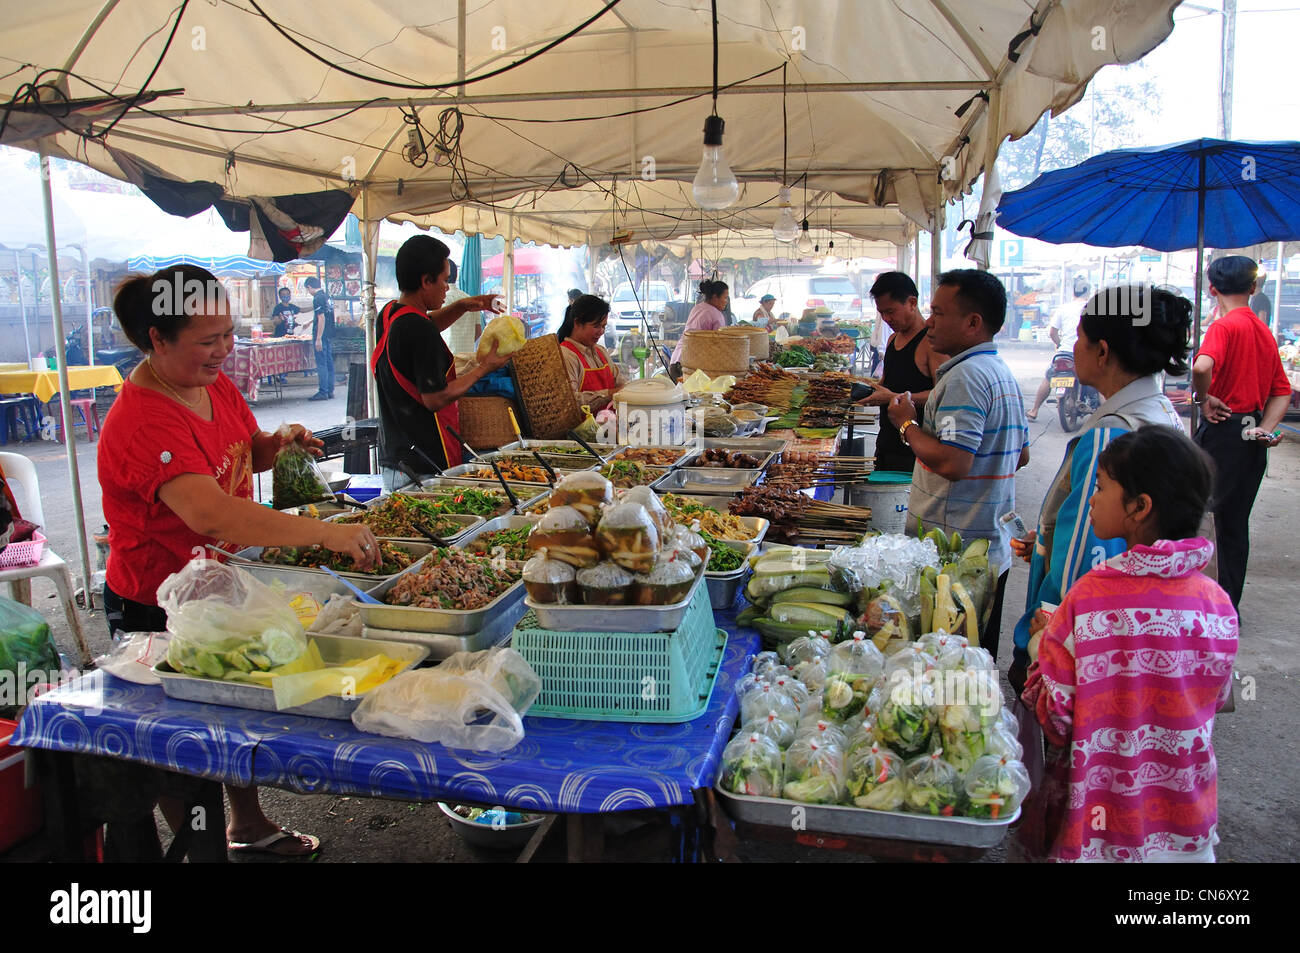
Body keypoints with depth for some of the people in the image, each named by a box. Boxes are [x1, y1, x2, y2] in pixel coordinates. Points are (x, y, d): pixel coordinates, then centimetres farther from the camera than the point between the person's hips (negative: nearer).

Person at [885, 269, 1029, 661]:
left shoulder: (965, 376, -18)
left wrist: (907, 425, -12)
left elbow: (952, 463, -27)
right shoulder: (1002, 372, 14)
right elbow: (1021, 455, 22)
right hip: (994, 548, 10)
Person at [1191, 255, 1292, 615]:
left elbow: (1202, 366, -33)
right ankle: (1229, 606, 20)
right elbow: (1283, 390, 15)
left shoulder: (1225, 326, -13)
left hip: (1223, 432, -8)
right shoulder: (1264, 330, 13)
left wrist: (1203, 398, -16)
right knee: (1235, 523, 14)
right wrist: (1266, 428, 3)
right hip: (1253, 440, 8)